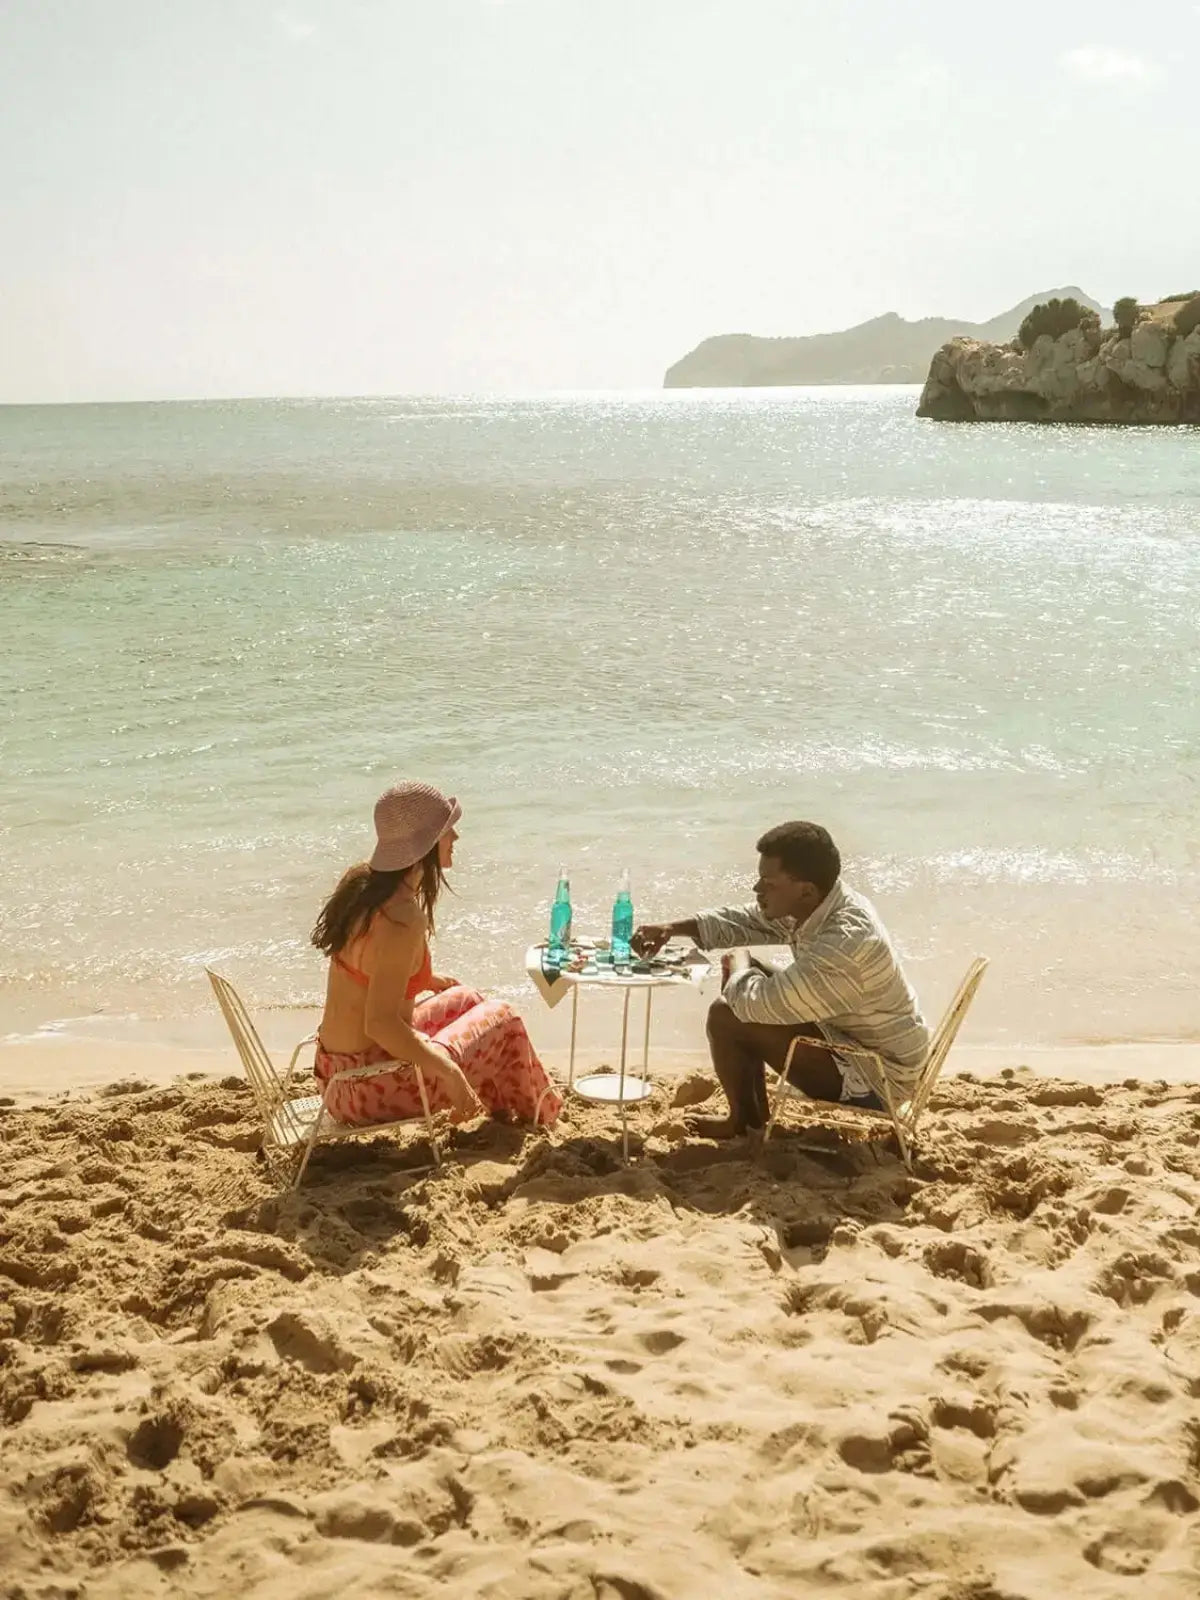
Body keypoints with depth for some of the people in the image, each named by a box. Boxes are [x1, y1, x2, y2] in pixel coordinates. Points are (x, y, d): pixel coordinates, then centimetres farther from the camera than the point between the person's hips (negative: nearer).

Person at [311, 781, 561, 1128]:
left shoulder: (359, 881, 1)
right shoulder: (403, 919, -27)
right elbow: (380, 1022, -31)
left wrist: (430, 981, 22)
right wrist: (450, 1072, -22)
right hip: (369, 1088, -9)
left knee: (464, 999, 28)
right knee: (501, 1018, 10)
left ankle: (502, 1110, 47)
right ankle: (533, 1116, 36)